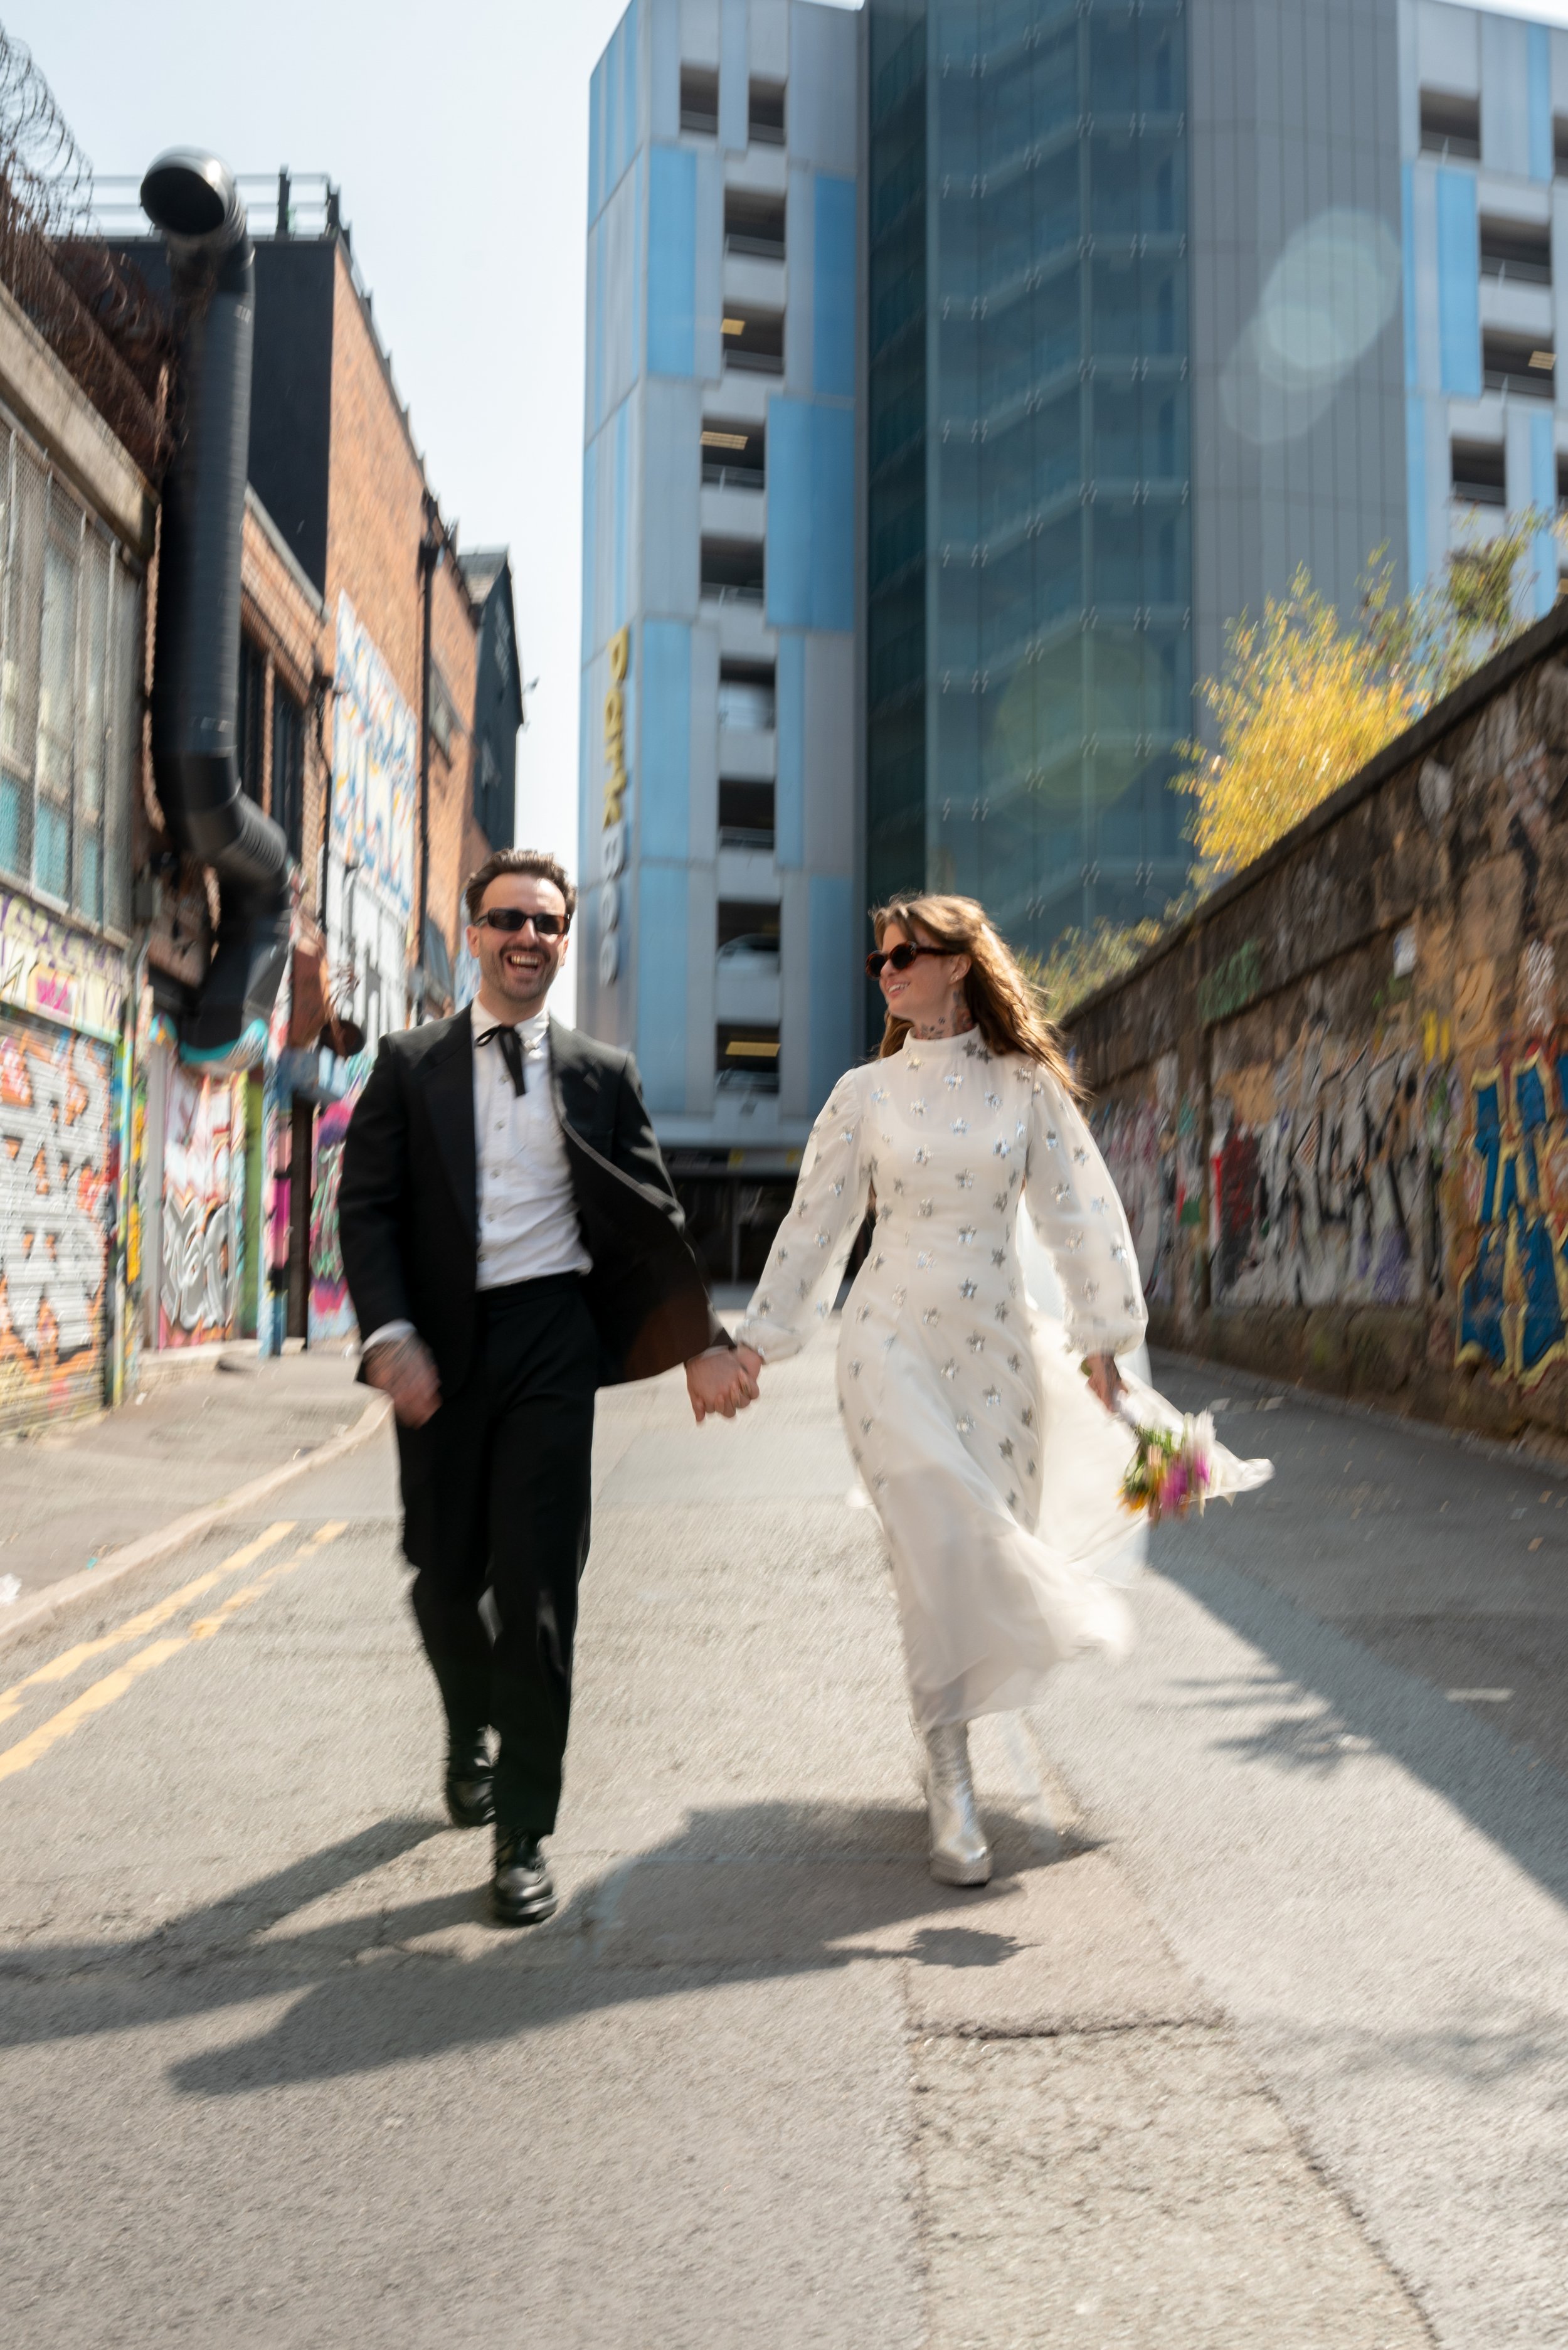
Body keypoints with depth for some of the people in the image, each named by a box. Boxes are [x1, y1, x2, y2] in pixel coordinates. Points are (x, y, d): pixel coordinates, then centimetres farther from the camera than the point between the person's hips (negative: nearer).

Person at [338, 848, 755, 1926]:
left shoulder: (605, 1074, 9)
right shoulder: (410, 1066, 8)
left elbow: (653, 1221, 7)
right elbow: (366, 1207, 0)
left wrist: (703, 1342, -3)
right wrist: (391, 1333, -14)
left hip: (551, 1336, -1)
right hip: (440, 1348, 1)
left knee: (536, 1584, -4)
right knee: (445, 1576, 11)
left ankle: (524, 1834, 6)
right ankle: (471, 1735, 42)